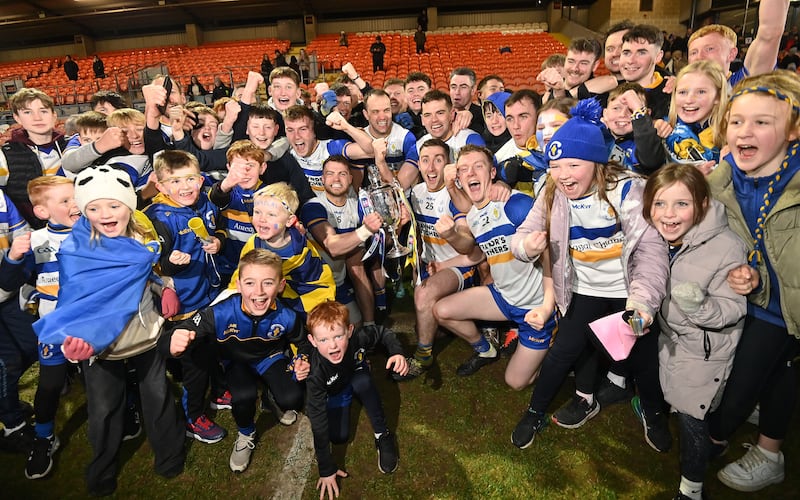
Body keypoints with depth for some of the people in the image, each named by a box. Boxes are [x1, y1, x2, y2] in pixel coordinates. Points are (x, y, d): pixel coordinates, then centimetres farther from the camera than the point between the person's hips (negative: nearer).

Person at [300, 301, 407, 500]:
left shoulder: (359, 338, -36)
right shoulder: (316, 372, -40)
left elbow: (383, 333, -12)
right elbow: (318, 422, -34)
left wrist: (397, 352, -34)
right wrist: (326, 470, -29)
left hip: (357, 377, 0)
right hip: (332, 392, 0)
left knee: (362, 381, -32)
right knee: (339, 436, -13)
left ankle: (382, 435, -15)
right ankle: (347, 401, 17)